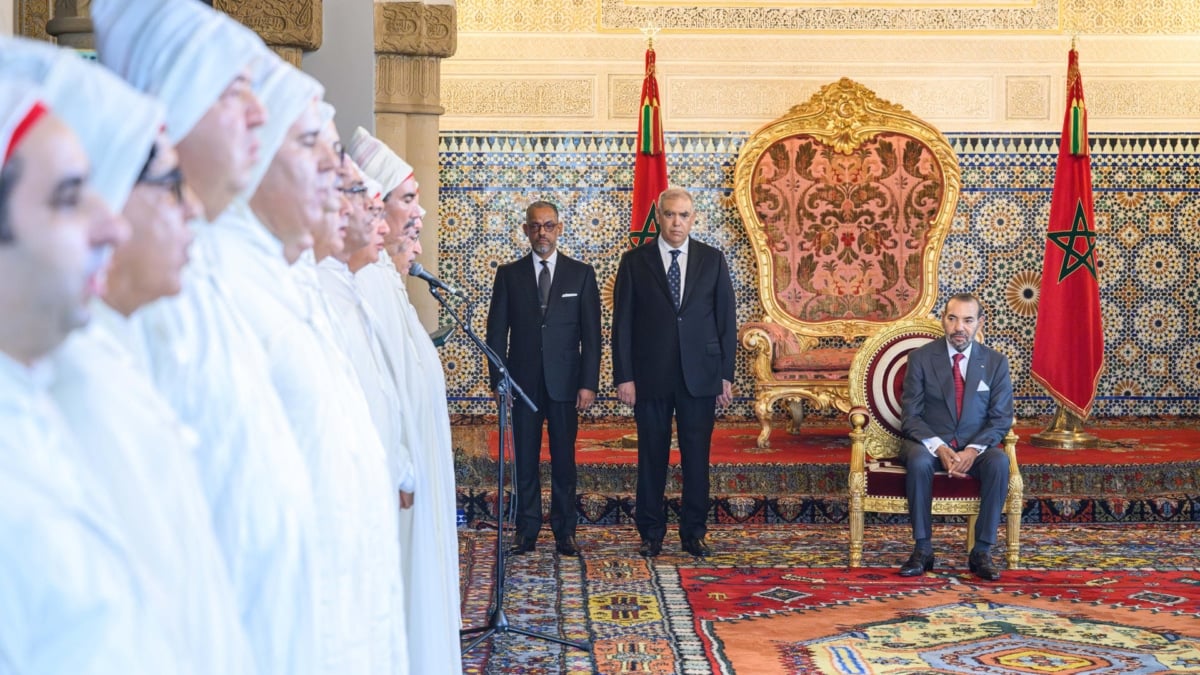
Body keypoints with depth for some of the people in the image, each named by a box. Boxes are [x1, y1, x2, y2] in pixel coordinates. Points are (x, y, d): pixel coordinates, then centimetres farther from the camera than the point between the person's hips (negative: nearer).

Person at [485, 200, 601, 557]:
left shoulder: (581, 273, 5)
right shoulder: (509, 274, 6)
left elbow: (591, 333, 2)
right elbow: (497, 332, 5)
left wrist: (588, 383, -5)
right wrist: (498, 380, -3)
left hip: (564, 381, 0)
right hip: (523, 381, 1)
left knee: (564, 460, 4)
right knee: (524, 460, 4)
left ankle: (565, 530, 11)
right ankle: (526, 530, 11)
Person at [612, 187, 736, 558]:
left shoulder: (713, 260, 6)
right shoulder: (634, 261, 3)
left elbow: (726, 320, 7)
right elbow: (622, 324, 1)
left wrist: (726, 375, 1)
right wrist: (624, 376, -5)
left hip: (700, 376, 1)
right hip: (651, 376, -1)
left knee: (697, 457, 4)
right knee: (652, 458, 4)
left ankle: (694, 533, 13)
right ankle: (651, 534, 13)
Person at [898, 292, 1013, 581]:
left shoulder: (996, 362, 4)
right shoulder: (921, 357, -1)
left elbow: (1001, 418, 0)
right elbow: (911, 416, -5)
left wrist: (973, 450, -19)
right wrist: (940, 449, -23)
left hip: (976, 446, 1)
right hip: (930, 442, -1)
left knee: (999, 462, -32)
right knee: (919, 461, -36)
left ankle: (982, 552, -24)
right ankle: (922, 549, -25)